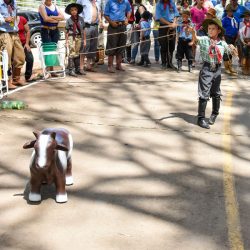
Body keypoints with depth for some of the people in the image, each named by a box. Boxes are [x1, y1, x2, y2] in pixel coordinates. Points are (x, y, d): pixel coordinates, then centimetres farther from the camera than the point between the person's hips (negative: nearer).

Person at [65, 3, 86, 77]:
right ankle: (70, 70, -5)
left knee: (77, 54, 10)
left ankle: (77, 69, 17)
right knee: (72, 53, -6)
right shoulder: (69, 20, -1)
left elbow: (83, 30, 8)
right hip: (71, 37, -3)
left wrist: (84, 40, 7)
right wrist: (66, 41, -2)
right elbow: (67, 32, 1)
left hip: (79, 38, 3)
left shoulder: (81, 19, 5)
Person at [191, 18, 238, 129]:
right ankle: (201, 118, 0)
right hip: (206, 69, -3)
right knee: (204, 94, -5)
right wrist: (193, 31, -48)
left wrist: (232, 48, -10)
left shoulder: (222, 43, 3)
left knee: (216, 93, 17)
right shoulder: (204, 40, -6)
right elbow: (195, 38, -27)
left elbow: (234, 53, 12)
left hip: (217, 69, 4)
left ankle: (215, 114, 37)